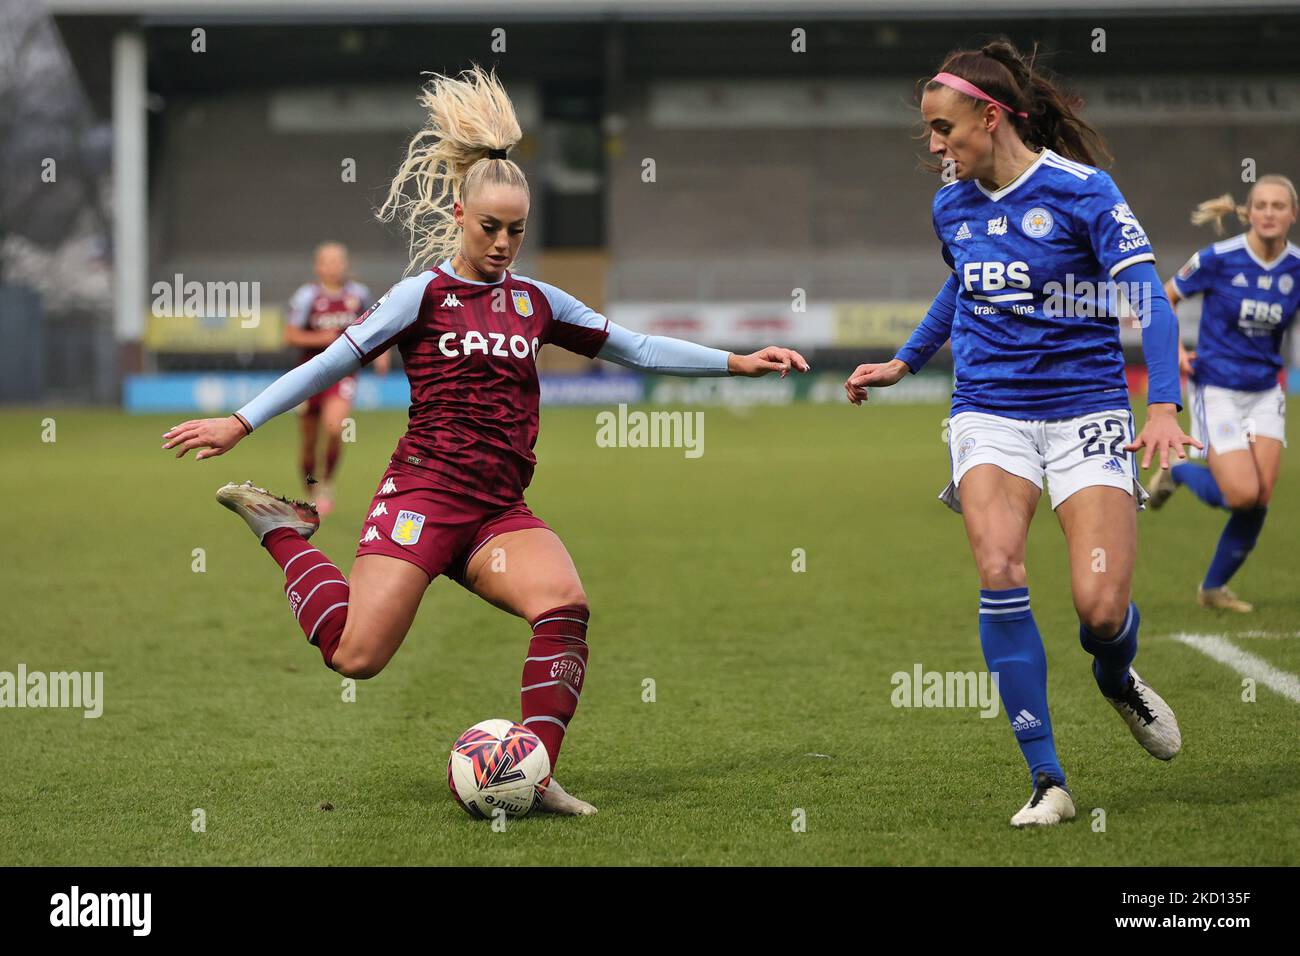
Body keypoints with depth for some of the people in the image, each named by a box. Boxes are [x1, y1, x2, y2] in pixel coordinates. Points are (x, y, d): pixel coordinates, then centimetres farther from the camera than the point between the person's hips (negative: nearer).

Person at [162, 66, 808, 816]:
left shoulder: (536, 302, 13)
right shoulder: (425, 295, 1)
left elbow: (636, 348, 17)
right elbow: (332, 364, 1)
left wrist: (736, 363, 10)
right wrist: (240, 424, -4)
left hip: (500, 513, 4)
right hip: (425, 493, -4)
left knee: (566, 604, -26)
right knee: (357, 655, -15)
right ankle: (284, 532, 11)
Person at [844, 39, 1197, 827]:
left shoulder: (1081, 190, -10)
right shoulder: (952, 205, 7)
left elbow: (1146, 296, -14)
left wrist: (1164, 406, -26)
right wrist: (905, 363, 36)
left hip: (1084, 412, -4)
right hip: (989, 413, 4)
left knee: (1101, 607, -13)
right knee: (999, 571, -22)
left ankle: (1119, 681, 28)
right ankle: (1047, 781, -16)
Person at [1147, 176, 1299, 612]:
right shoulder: (1218, 260, -14)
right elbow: (1163, 298, 0)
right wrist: (1174, 351, -11)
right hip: (1217, 391, -4)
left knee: (1261, 498, -4)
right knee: (1243, 494, -14)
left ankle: (1214, 588, 15)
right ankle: (1175, 473, 17)